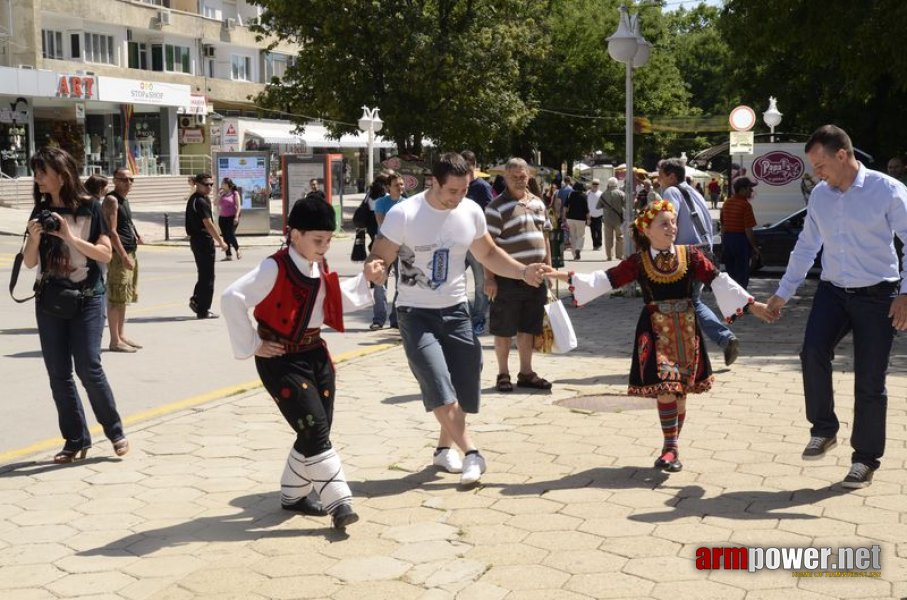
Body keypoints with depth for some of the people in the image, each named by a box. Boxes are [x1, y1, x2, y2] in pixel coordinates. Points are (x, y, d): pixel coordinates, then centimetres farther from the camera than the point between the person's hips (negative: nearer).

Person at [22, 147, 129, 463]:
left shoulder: (90, 207, -5)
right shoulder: (40, 212, 7)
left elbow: (105, 254, -9)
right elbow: (29, 263, 8)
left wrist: (69, 236, -18)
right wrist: (35, 238, -11)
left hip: (87, 299, -5)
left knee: (88, 367, -11)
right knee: (58, 374, 4)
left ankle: (115, 430, 7)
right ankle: (76, 441, 12)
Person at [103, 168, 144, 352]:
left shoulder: (124, 200, 18)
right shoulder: (111, 200, -11)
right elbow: (111, 231, -18)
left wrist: (136, 237, 11)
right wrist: (124, 256, -22)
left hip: (130, 253, 10)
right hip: (119, 254, -10)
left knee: (124, 298, 14)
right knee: (116, 299, -6)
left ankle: (121, 336, 21)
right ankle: (115, 341, -3)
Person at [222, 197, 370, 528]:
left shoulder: (320, 269, 7)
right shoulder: (274, 269, -19)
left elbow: (337, 300, 21)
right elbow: (231, 298, -24)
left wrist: (365, 280, 8)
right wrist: (252, 346, -18)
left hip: (316, 355, 8)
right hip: (282, 361, -8)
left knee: (317, 431, 11)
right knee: (315, 431, -12)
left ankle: (293, 494, 29)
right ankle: (338, 502, -7)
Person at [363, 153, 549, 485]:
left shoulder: (471, 212, -3)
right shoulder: (403, 215, -17)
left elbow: (489, 254, 12)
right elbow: (379, 258, -14)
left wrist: (524, 271, -2)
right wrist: (374, 269, -39)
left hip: (456, 310, 5)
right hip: (416, 313, -4)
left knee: (463, 384, 7)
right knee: (439, 385, -19)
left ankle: (444, 448, 28)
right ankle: (471, 453, -13)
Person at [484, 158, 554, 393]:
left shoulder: (538, 203, 13)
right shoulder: (497, 206, -8)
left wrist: (549, 269, 14)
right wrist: (489, 278, -16)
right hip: (507, 279, -6)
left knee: (528, 328, 13)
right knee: (504, 330, 3)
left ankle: (526, 373, 23)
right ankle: (503, 375, 13)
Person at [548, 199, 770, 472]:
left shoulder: (690, 255, -2)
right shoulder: (638, 262, -3)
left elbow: (719, 281, -4)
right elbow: (605, 280, -3)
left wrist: (751, 304, -9)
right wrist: (562, 275, -10)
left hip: (685, 330, 2)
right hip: (655, 332, -2)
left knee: (680, 390, 7)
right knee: (664, 389, -10)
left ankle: (671, 447, 20)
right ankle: (671, 448, 2)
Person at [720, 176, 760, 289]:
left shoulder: (727, 203, 9)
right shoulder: (745, 205, -15)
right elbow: (748, 230, -17)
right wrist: (754, 247, -9)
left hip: (727, 239, 7)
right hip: (741, 240, -7)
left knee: (730, 273, 16)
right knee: (742, 275, 0)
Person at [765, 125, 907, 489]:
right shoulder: (819, 196, 6)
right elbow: (806, 248, 15)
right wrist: (783, 293, 16)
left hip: (877, 296, -4)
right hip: (832, 292, 4)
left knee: (869, 381, 1)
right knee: (813, 352, -22)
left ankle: (865, 459, 17)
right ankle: (823, 430, -2)